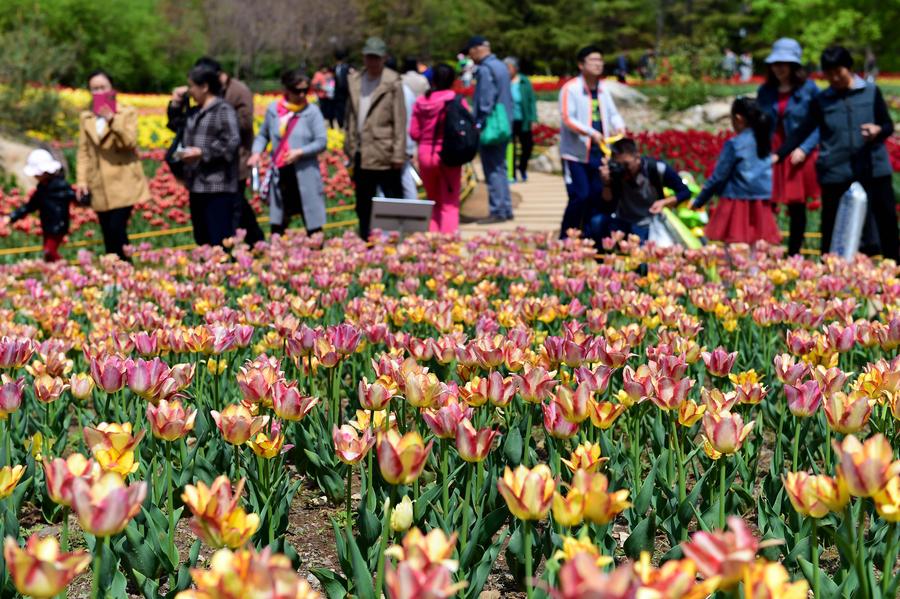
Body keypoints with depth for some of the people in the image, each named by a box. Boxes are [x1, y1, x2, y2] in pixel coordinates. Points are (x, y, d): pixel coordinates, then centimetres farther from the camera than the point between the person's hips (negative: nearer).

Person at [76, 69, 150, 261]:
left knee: (117, 230, -16)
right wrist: (81, 180, 1)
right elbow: (83, 152, 10)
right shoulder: (85, 118, 13)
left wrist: (112, 120, -22)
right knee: (109, 237, 5)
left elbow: (130, 142, -11)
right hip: (100, 188, 4)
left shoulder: (127, 113, 2)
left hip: (123, 184, -4)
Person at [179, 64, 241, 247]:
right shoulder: (195, 113, 18)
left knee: (219, 241, -12)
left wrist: (202, 153, -17)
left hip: (218, 187, -9)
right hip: (197, 186, 9)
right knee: (202, 239, 13)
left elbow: (232, 142, -17)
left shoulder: (223, 110, -6)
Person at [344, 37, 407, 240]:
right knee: (363, 207, 15)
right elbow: (350, 116, 15)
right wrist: (350, 146, 11)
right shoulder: (355, 81, 9)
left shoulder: (392, 83, -8)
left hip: (384, 155, -6)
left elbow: (400, 121, -10)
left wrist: (399, 154, -13)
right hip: (362, 155, 6)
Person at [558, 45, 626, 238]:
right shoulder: (570, 89, -8)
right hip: (575, 154, -6)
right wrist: (591, 132, -27)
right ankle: (565, 239, 2)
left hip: (598, 154, 6)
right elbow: (567, 119, -16)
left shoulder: (603, 89, 11)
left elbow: (612, 113, 13)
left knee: (597, 197, 5)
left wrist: (618, 126, -11)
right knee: (580, 196, -11)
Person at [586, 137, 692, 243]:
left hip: (646, 225, -2)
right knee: (596, 222, -27)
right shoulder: (614, 170, -13)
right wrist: (606, 183, -30)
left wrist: (663, 202, -26)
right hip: (622, 221, 2)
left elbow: (685, 192, -10)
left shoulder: (657, 169, -19)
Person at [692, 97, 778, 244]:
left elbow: (718, 177, -8)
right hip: (761, 205, 6)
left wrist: (698, 201, 0)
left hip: (738, 201, -6)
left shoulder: (734, 144, -10)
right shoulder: (764, 139, 8)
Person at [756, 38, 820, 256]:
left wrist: (804, 149, -16)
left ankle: (793, 255, 19)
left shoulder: (809, 89, -1)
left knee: (797, 209, 7)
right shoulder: (765, 91, 9)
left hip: (798, 157, -2)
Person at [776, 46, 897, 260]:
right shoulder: (821, 100, 6)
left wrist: (878, 130, -15)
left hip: (873, 169, 0)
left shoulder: (871, 92, 5)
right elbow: (802, 131, 4)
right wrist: (778, 155, -7)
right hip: (836, 173, 0)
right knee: (832, 226, 5)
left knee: (886, 217, 1)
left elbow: (889, 126, 8)